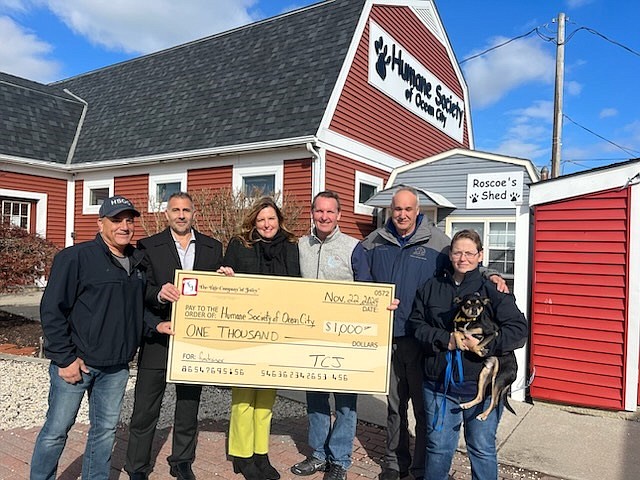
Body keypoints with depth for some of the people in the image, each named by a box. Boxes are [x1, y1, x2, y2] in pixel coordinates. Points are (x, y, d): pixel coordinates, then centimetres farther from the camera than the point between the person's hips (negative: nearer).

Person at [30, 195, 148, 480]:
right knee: (57, 429, 8)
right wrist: (65, 358, -14)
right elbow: (52, 310, -12)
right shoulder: (75, 257, -11)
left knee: (106, 429, 15)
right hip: (74, 362, -5)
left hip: (116, 367, 5)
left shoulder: (139, 262, 8)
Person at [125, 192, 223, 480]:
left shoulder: (213, 248, 8)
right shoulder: (148, 247, 0)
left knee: (189, 406, 15)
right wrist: (159, 294, -28)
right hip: (158, 337, -2)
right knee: (145, 408, 8)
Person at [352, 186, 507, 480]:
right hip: (388, 335, 3)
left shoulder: (436, 240, -3)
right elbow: (359, 261, 23)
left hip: (422, 336, -3)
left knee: (424, 406, 7)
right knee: (395, 404, 18)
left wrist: (489, 276, -13)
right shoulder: (376, 241, 6)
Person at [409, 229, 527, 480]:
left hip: (481, 385, -2)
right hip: (439, 383, 3)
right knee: (438, 447, 14)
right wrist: (444, 340, -11)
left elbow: (519, 329, -9)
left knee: (482, 449, 13)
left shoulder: (492, 290, -4)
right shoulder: (431, 287, 6)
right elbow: (416, 324, 4)